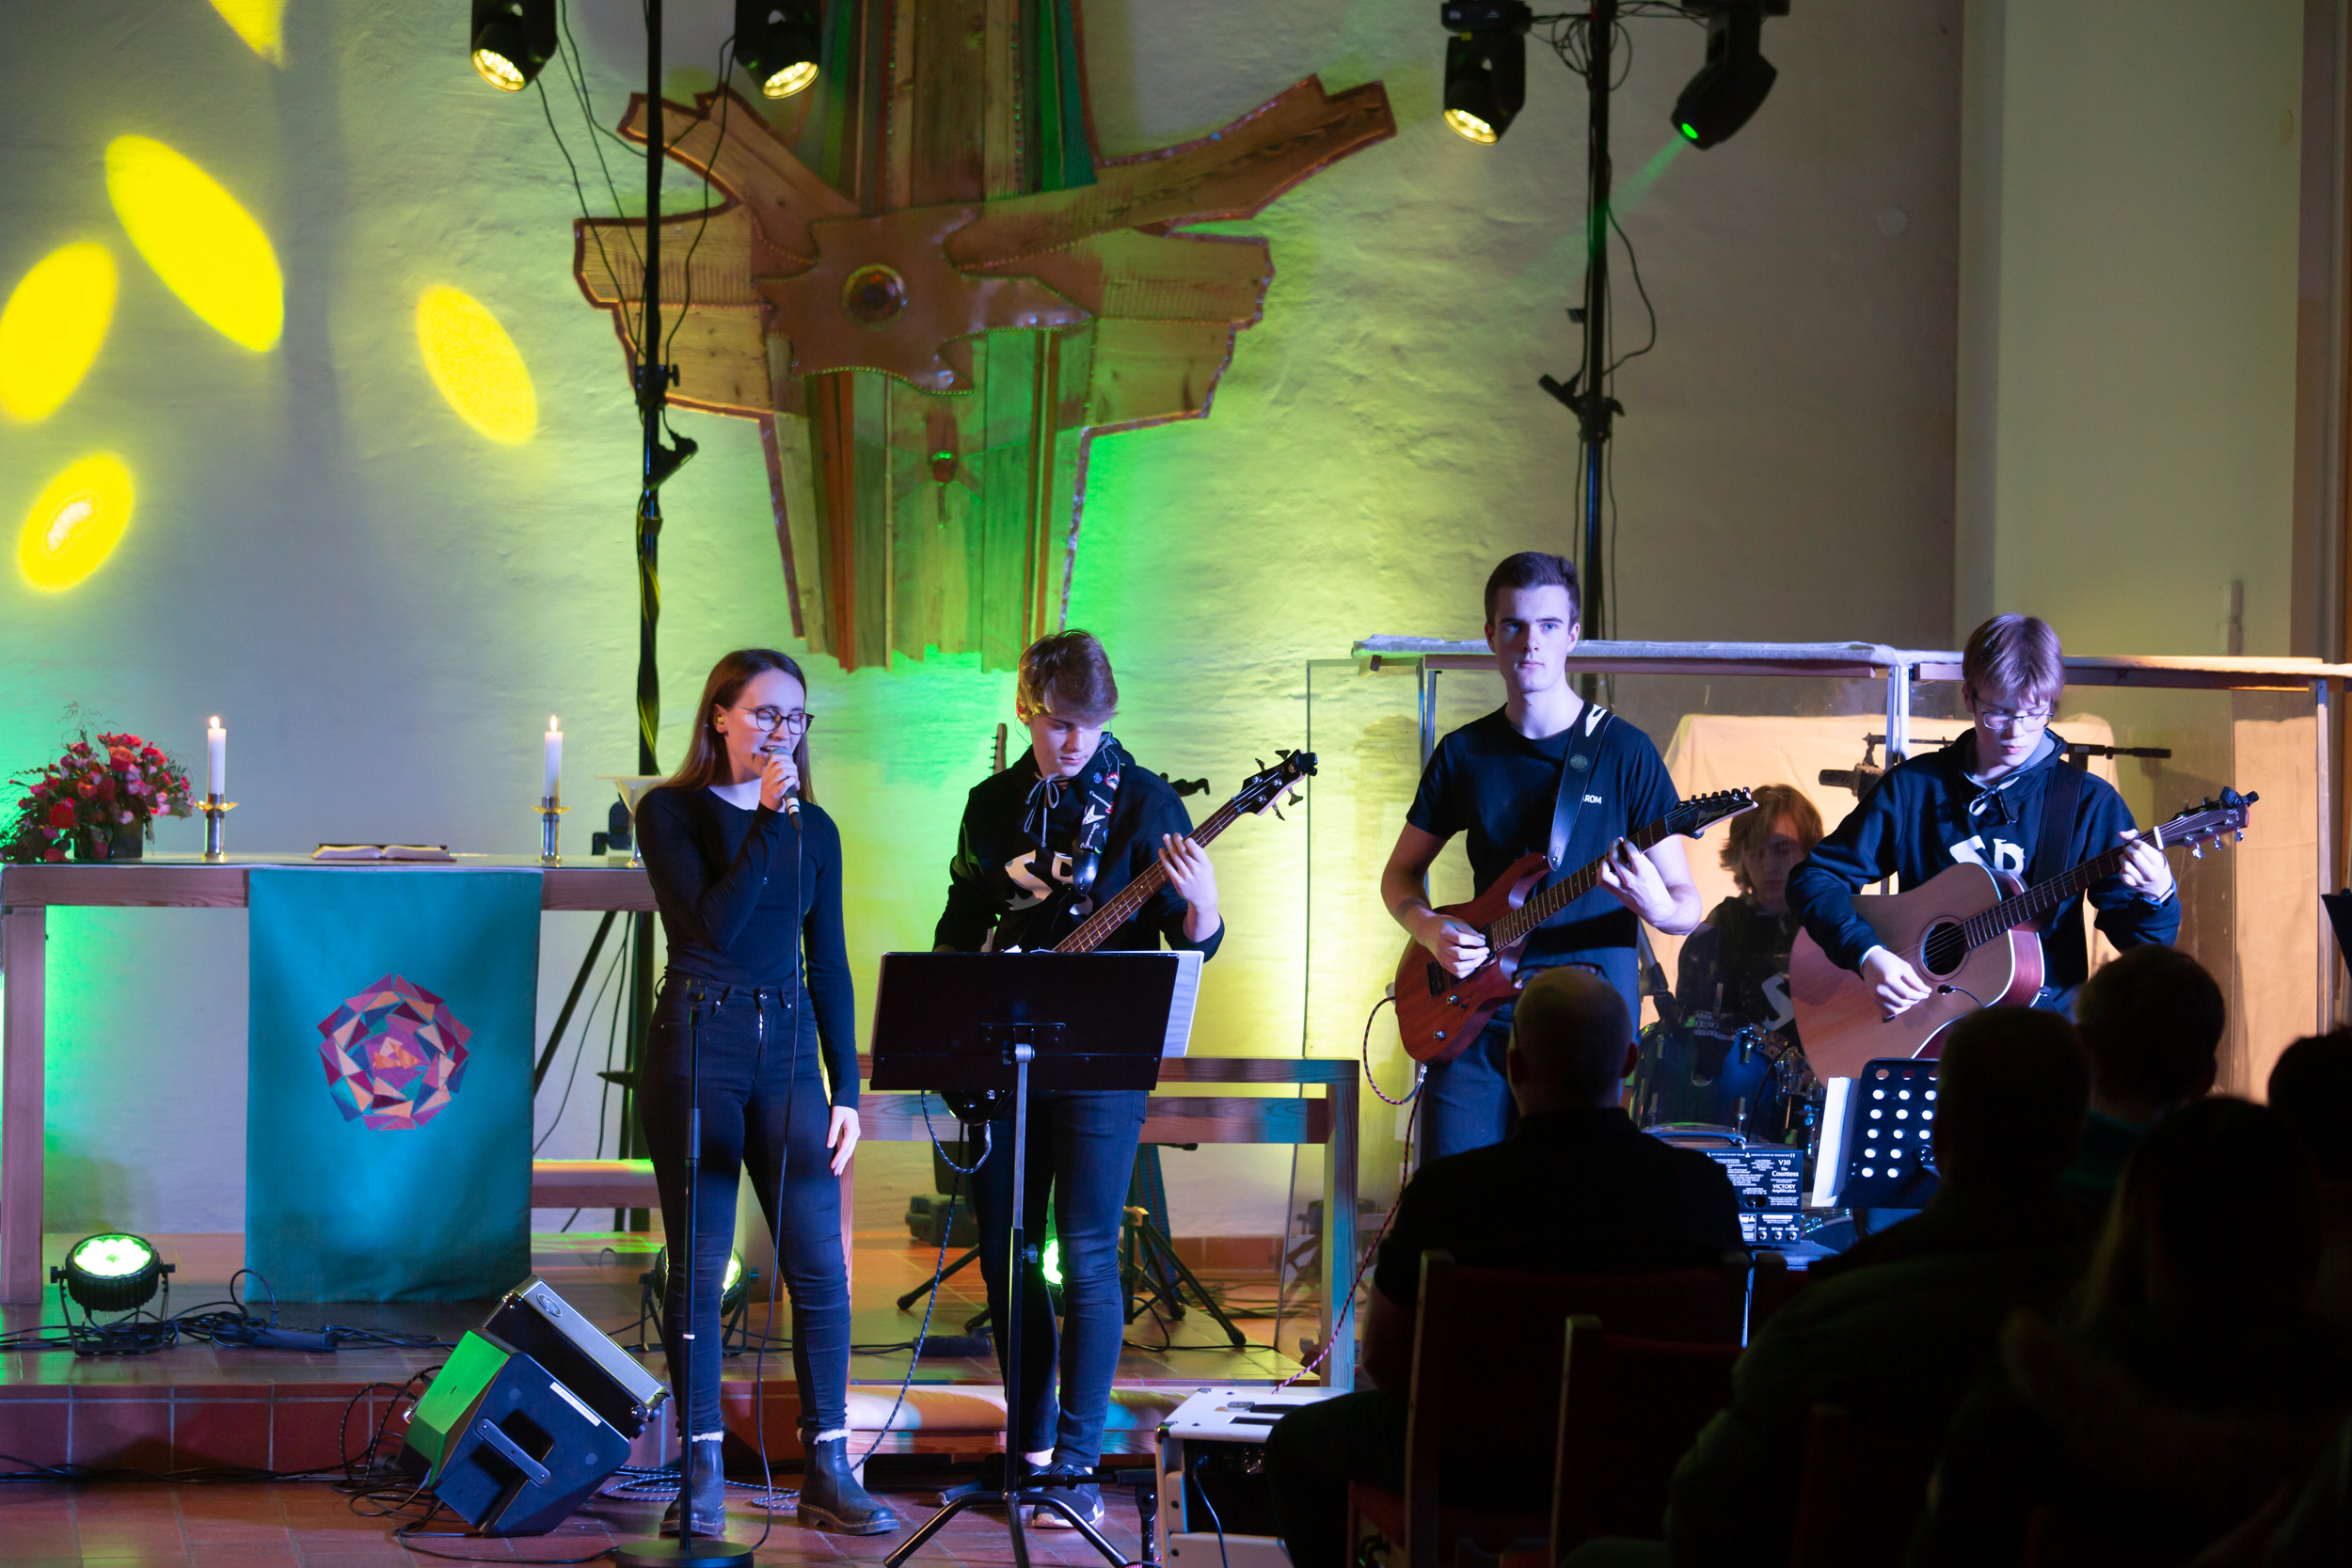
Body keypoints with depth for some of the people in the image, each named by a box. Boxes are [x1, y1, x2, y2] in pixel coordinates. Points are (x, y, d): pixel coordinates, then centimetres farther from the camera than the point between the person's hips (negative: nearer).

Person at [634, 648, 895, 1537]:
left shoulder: (813, 828, 12)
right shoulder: (671, 812, -1)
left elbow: (828, 964, 12)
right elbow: (713, 926, -15)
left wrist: (845, 1088, 7)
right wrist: (767, 824, -16)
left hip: (788, 1047, 4)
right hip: (695, 1046, -4)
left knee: (820, 1266, -3)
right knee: (700, 1263, 0)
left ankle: (828, 1470, 2)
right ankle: (703, 1469, 8)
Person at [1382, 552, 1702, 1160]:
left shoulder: (1624, 752, -1)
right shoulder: (1464, 754, 9)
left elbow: (1688, 905, -1)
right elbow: (1401, 873, 19)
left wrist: (1659, 908, -25)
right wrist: (1430, 928, -3)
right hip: (1475, 1015, 3)